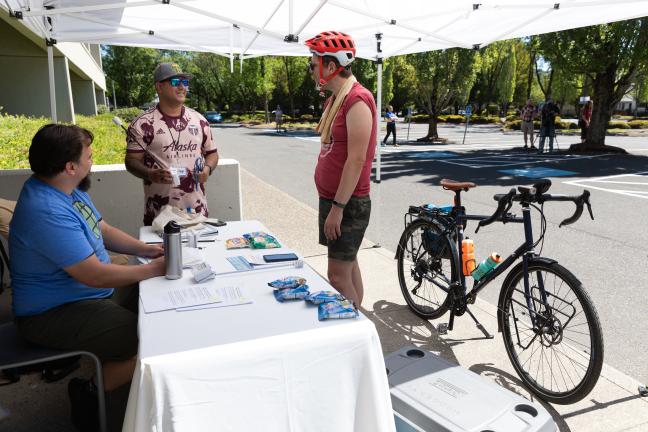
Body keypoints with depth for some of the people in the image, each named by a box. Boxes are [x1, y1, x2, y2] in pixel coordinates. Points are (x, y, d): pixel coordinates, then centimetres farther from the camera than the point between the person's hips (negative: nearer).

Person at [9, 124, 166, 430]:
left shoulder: (69, 188, 3)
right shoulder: (47, 211, -29)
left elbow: (103, 230, 13)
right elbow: (96, 275, -28)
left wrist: (146, 249, -1)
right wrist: (152, 269, -16)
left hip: (93, 292, 10)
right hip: (53, 315, -10)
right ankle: (89, 389, 2)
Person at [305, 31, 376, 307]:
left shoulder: (357, 101, -18)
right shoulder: (335, 99, 13)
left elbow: (356, 160, -23)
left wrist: (338, 207, -21)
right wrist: (330, 203, 17)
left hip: (348, 203, -9)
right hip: (331, 199, 9)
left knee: (338, 276, -5)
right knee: (349, 265, 17)